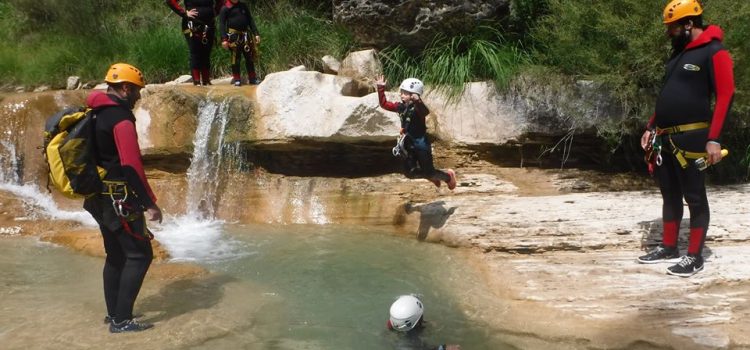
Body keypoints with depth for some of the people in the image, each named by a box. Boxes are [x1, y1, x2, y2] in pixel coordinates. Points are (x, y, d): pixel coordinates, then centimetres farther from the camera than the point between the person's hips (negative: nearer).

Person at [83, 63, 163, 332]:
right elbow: (131, 165, -24)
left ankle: (114, 313, 25)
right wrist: (150, 203, -21)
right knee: (140, 255, -4)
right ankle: (121, 320, -4)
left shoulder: (95, 115, 12)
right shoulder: (121, 118, -18)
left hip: (99, 197, 10)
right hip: (120, 200, -10)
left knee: (116, 254, 18)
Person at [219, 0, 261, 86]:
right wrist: (224, 39, -14)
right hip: (233, 36, -4)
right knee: (236, 58, -1)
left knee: (249, 57, 6)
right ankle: (236, 79, 8)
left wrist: (256, 34, 4)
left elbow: (251, 20, 13)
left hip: (246, 36, 4)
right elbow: (222, 24, -5)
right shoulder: (225, 9, -2)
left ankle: (252, 78, 14)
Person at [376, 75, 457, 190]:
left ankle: (448, 176, 29)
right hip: (409, 144, 7)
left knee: (428, 172, -1)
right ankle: (432, 177, 31)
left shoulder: (418, 108, -18)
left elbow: (425, 112, -41)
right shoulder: (401, 107, 2)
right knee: (410, 173, 6)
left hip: (421, 143, -7)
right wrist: (381, 89, -2)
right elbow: (384, 104, 9)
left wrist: (417, 101, -60)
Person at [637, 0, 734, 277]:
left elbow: (725, 96, -14)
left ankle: (694, 257, 7)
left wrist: (714, 139, -20)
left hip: (691, 139, -8)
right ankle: (668, 247, 25)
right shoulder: (678, 54, 18)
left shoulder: (714, 53, -8)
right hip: (665, 138, 8)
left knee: (694, 198, -1)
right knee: (670, 196, 14)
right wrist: (651, 127, 21)